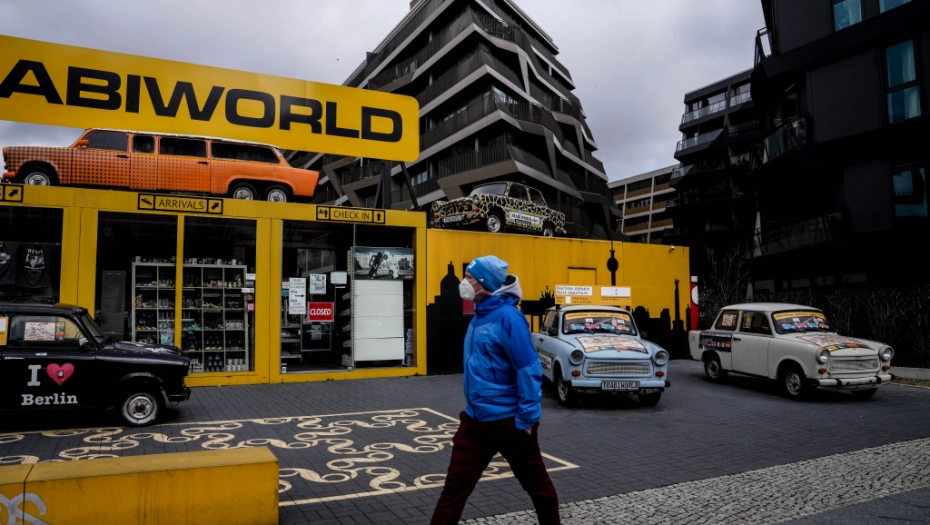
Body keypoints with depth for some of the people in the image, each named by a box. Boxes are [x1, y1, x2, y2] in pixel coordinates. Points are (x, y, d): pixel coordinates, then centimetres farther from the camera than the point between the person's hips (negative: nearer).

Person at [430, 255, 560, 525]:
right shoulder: (480, 316, 7)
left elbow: (529, 370, -21)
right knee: (455, 487, 8)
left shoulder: (508, 316, -19)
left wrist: (527, 419, -20)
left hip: (508, 420, -7)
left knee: (536, 482, 15)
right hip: (475, 419, 8)